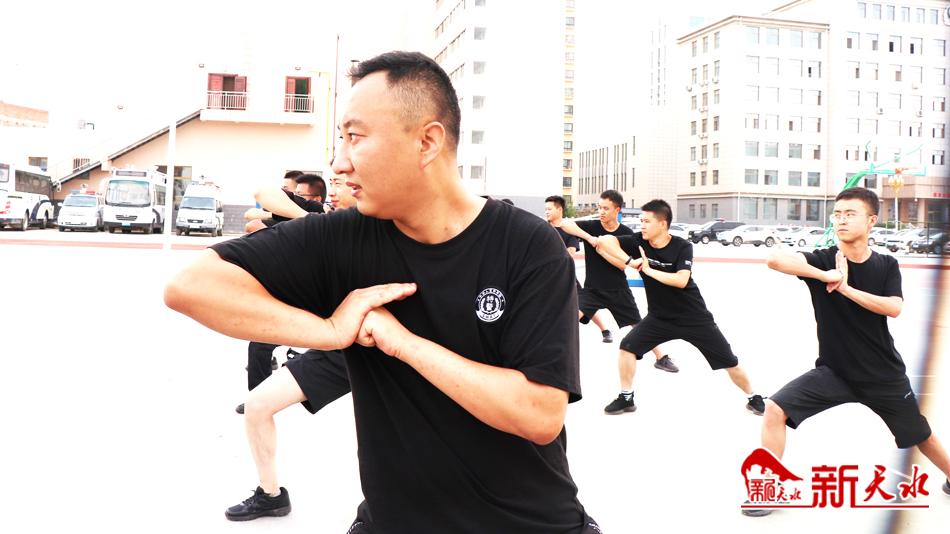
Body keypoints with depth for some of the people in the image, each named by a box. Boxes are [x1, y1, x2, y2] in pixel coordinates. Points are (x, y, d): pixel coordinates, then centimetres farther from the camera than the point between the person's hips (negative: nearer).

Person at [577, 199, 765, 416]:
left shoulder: (682, 246, -19)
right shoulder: (639, 242, -12)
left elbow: (681, 281, -32)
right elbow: (604, 240, -22)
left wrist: (649, 270, -28)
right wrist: (629, 260, -31)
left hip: (693, 317, -3)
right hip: (660, 316, 3)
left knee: (728, 360, 3)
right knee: (628, 346, -10)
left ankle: (752, 397, 28)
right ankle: (626, 398, 7)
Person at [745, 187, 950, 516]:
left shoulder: (887, 266, -4)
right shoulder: (823, 261, -13)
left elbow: (894, 308, -20)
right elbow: (775, 259, -31)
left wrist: (845, 287, -25)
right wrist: (826, 276, -33)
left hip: (884, 374, 2)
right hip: (833, 371, -1)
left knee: (920, 436, 19)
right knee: (774, 410, -18)